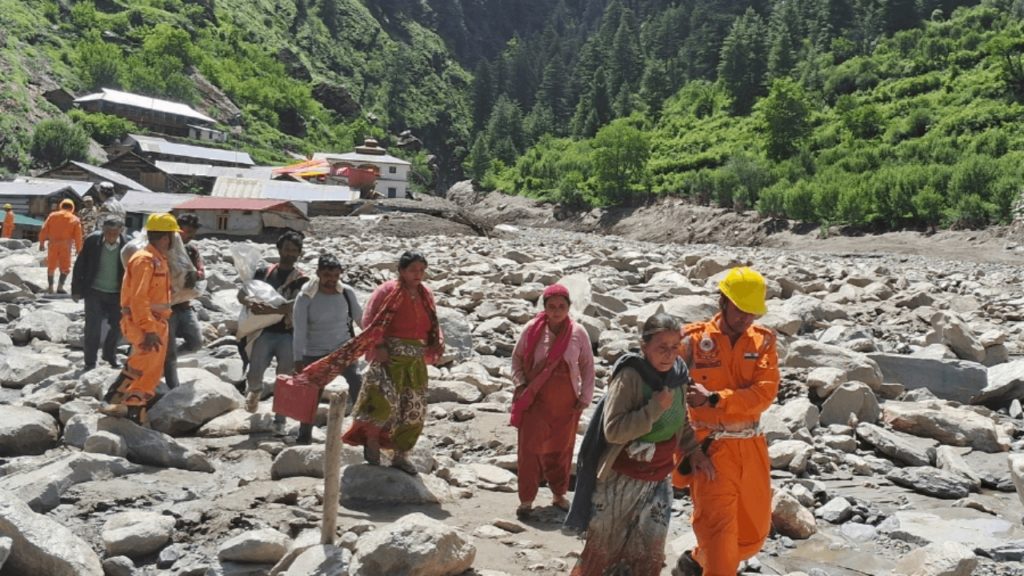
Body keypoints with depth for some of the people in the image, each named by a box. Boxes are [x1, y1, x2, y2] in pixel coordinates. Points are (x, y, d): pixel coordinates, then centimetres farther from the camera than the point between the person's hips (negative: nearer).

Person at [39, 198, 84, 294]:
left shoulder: (52, 215, 6)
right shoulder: (75, 219, 1)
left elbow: (44, 230, 4)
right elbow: (78, 236, -2)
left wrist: (42, 243, 11)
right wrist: (78, 249, 7)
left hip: (53, 244, 2)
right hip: (65, 246, -2)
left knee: (51, 267, 15)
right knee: (65, 268, 9)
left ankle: (50, 288, 23)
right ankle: (60, 287, -2)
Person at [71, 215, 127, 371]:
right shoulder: (92, 241, -10)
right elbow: (80, 266, -2)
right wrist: (76, 290, -1)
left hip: (116, 294, 1)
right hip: (94, 292, -1)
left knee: (118, 326, 9)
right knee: (93, 328, -1)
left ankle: (109, 354, 35)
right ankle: (90, 362, 14)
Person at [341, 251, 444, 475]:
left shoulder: (426, 294, 12)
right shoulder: (387, 291, -5)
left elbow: (432, 325, 20)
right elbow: (369, 320, -7)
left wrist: (438, 343, 2)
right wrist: (377, 346, -17)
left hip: (416, 360, 6)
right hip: (389, 355, -6)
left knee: (415, 409, 7)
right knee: (386, 401, -19)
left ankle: (401, 455, 22)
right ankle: (371, 440, 9)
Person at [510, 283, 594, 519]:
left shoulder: (578, 333, -6)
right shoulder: (533, 329, -8)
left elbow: (587, 366, 3)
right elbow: (517, 357, 5)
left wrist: (585, 396, 1)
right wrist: (520, 384, -6)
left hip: (566, 402, 1)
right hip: (535, 400, -1)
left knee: (562, 448, 13)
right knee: (530, 448, 1)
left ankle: (559, 493, 32)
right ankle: (526, 498, 13)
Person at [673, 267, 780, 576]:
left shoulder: (763, 341, 2)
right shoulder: (694, 340, -7)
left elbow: (765, 392, -12)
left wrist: (714, 399, -22)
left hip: (751, 447, 5)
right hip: (710, 447, -4)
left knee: (754, 532, 16)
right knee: (719, 530, -9)